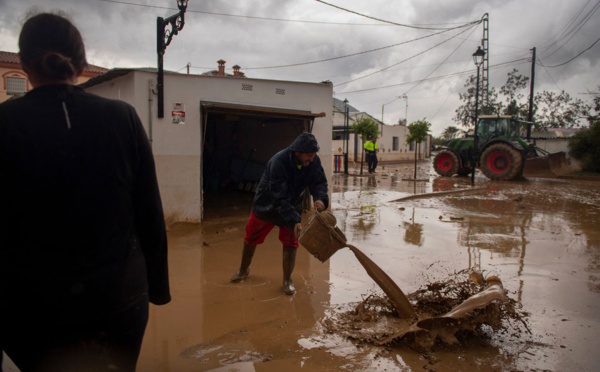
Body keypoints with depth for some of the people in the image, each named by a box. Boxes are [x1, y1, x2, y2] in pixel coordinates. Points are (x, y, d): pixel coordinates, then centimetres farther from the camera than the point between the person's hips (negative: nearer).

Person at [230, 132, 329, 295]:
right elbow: (280, 198, -35)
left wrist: (320, 198, -37)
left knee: (291, 243, -3)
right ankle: (244, 270, 38)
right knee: (250, 239, 12)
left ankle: (287, 280, 15)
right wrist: (294, 221, -41)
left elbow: (319, 182, -13)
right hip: (266, 205, -3)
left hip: (292, 206, 3)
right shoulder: (278, 162, -35)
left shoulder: (313, 161, -19)